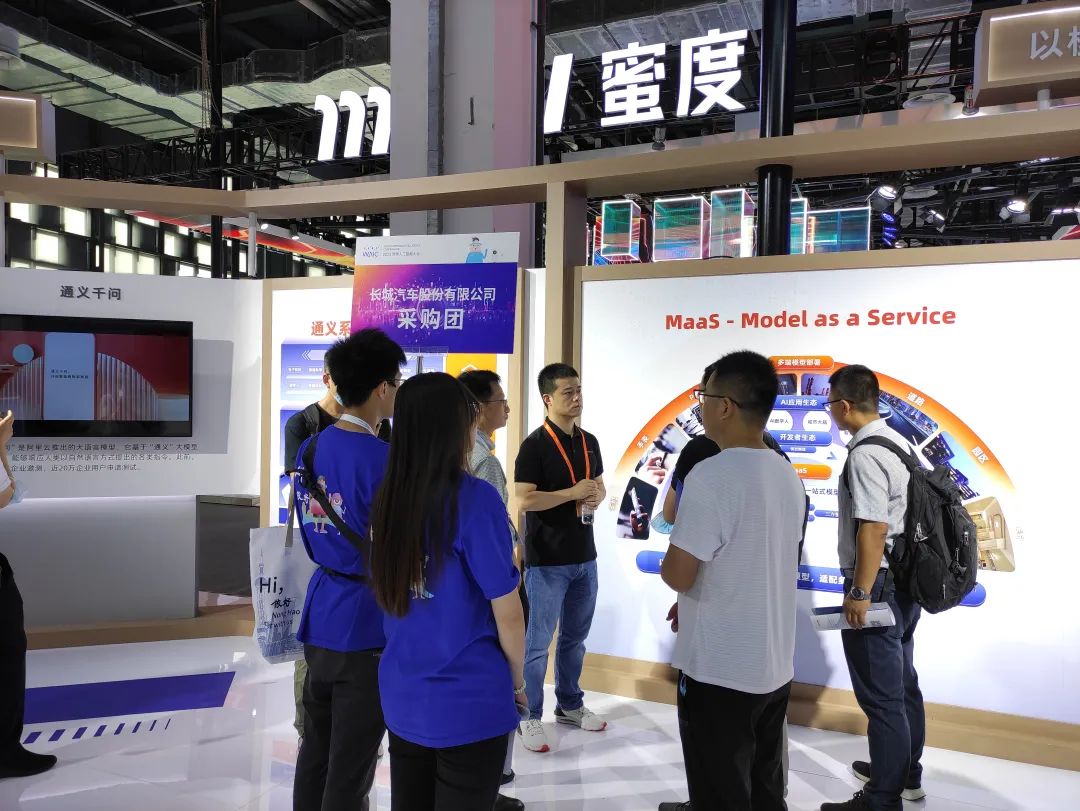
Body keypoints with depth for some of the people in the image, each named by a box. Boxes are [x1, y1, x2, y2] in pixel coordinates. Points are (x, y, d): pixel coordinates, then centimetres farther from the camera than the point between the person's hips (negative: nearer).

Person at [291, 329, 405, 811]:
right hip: (366, 626, -7)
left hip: (319, 618, 7)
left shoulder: (308, 450, 5)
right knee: (351, 769, 7)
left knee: (314, 752, 20)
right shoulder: (385, 459, -19)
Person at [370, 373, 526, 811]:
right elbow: (507, 614, -13)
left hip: (403, 698, 6)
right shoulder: (475, 499, -20)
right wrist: (518, 679, 3)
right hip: (468, 703, -6)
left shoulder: (387, 498, -2)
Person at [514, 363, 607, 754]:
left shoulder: (589, 442, 9)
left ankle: (570, 705, 34)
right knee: (538, 642, 3)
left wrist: (597, 496, -4)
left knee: (575, 637, 18)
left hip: (584, 557, 7)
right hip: (546, 560, -7)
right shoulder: (535, 445, -13)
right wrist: (573, 493, -20)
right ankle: (530, 716, 17)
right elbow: (524, 500, -19)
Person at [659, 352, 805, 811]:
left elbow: (678, 576, -22)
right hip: (775, 666, 8)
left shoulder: (712, 475, -22)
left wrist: (669, 564, 1)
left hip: (719, 671, -8)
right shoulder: (788, 475, 5)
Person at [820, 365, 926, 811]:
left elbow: (873, 527, -26)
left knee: (881, 695, 1)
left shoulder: (864, 453, -21)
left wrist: (861, 594, -21)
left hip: (878, 585, -10)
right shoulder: (897, 441, 9)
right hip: (906, 580, 10)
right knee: (903, 683, 22)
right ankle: (906, 774, 39)